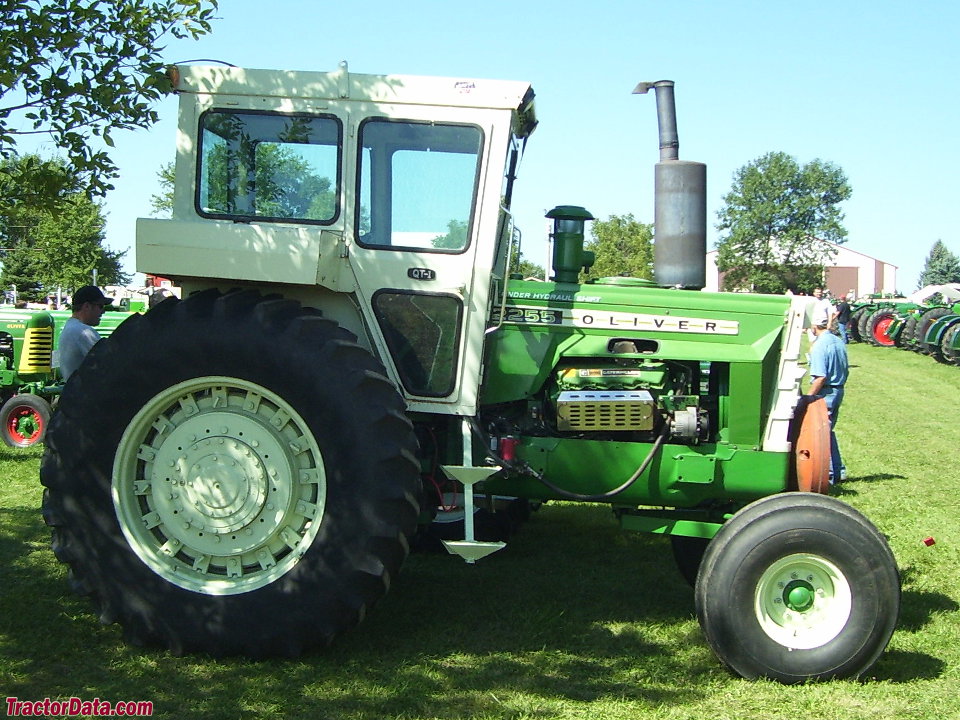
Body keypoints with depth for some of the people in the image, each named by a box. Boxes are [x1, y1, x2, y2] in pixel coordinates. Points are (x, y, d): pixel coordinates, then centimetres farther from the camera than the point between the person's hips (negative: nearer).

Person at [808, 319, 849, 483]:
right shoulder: (839, 342, 8)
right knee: (829, 431, 19)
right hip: (839, 391, 9)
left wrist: (809, 397, -15)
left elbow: (820, 377, -22)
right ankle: (838, 471, 22)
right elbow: (846, 370, 14)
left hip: (825, 393, -9)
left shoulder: (819, 345, -17)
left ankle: (829, 475, 3)